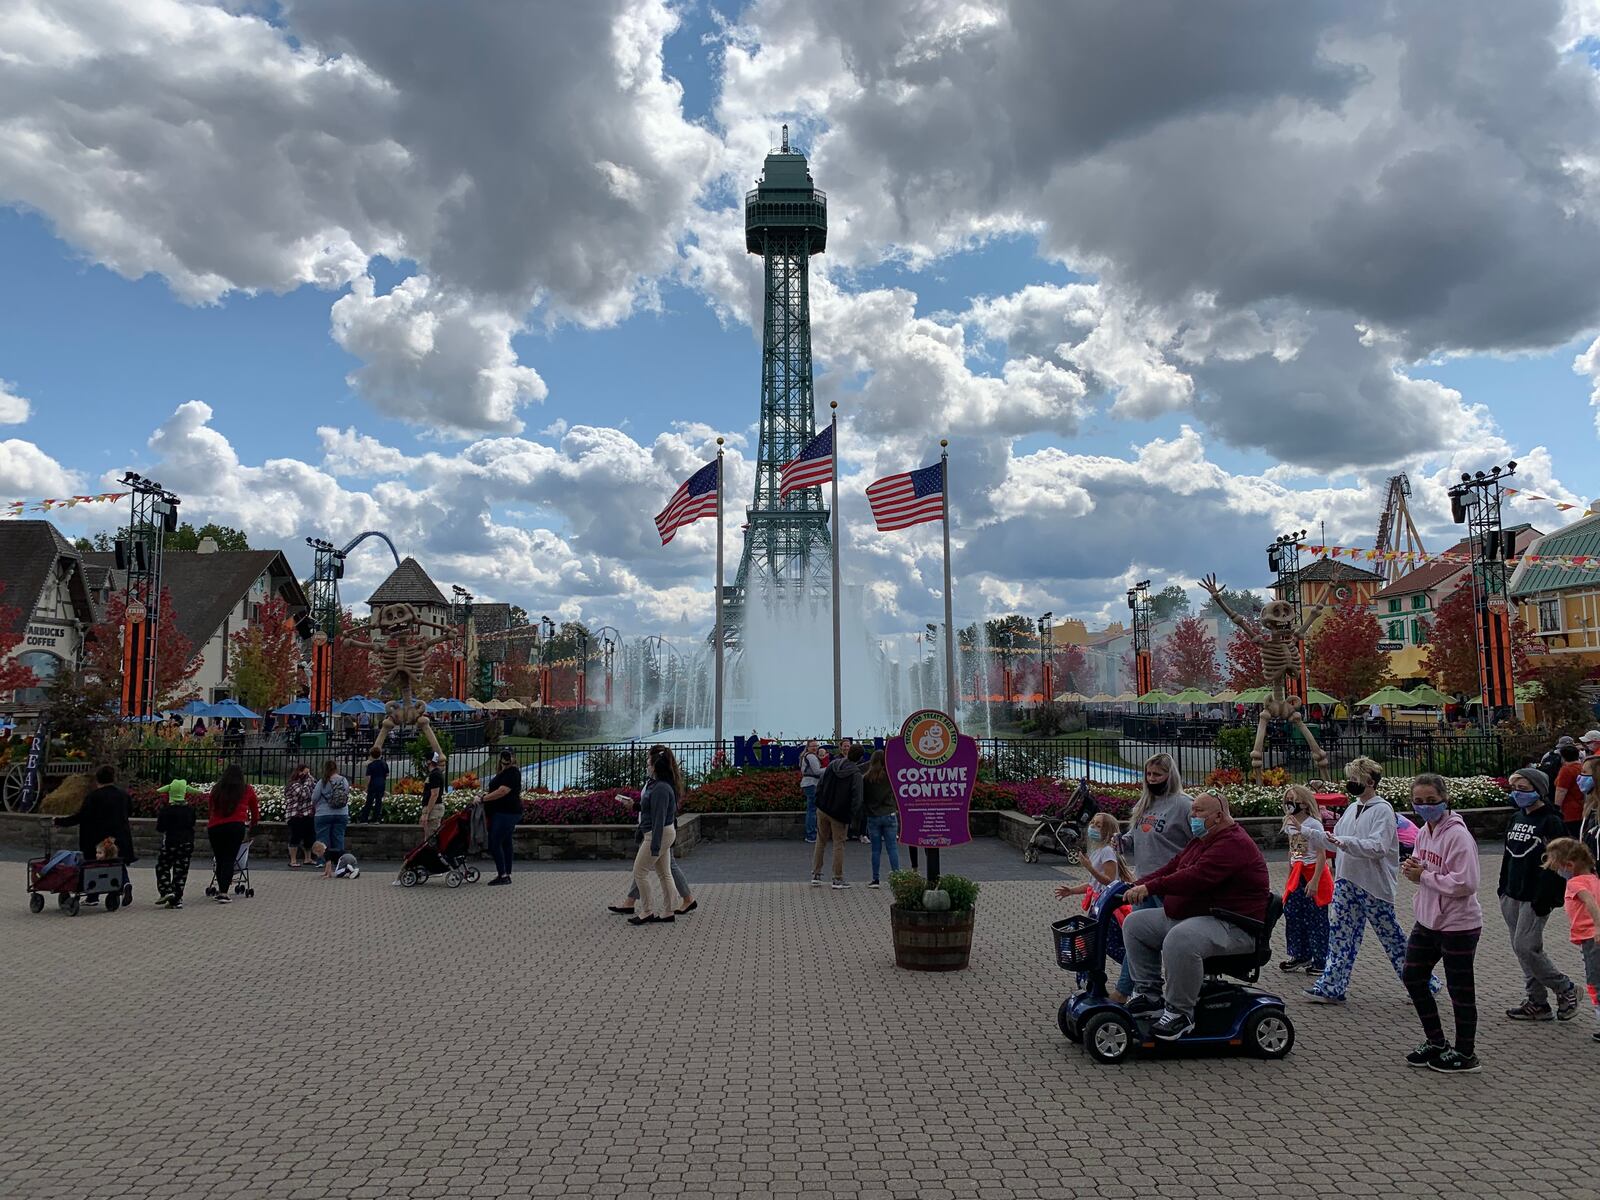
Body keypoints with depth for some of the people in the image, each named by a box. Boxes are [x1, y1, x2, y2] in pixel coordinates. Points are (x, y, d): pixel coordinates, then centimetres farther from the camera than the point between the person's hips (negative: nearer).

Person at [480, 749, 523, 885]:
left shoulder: (512, 772, -14)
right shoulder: (503, 772, 17)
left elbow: (503, 791, -23)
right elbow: (499, 789, 29)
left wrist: (484, 798, -18)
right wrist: (488, 794, 10)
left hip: (506, 813, -10)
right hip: (505, 813, 10)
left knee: (494, 843, -10)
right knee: (506, 843, 12)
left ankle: (502, 875, -8)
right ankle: (506, 875, 16)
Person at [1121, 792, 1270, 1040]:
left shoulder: (1234, 843, -18)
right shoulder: (1201, 841, 17)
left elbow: (1196, 877, -31)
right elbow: (1172, 869, 16)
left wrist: (1150, 887, -34)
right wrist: (1138, 884, 1)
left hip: (1231, 927, -11)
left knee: (1180, 939, -39)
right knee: (1134, 924, 6)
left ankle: (1180, 1012, -22)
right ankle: (1148, 992, 9)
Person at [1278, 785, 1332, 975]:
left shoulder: (1314, 824, -15)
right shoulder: (1289, 824, 8)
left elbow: (1322, 855, -17)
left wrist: (1315, 881, -22)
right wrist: (1289, 878, 19)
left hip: (1314, 873, -7)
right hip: (1297, 874, 7)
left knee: (1316, 918, -1)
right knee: (1291, 913, 7)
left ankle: (1320, 961, 9)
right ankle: (1300, 955, 20)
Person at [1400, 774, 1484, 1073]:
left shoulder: (1457, 835, -20)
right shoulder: (1424, 832, 5)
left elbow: (1464, 883, -26)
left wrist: (1423, 875, -20)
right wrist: (1412, 868, -4)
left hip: (1458, 925, -9)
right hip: (1428, 920, 9)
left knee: (1459, 989, 6)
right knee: (1412, 977, 16)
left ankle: (1465, 1053, 23)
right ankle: (1435, 1041, 32)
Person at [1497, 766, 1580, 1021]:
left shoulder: (1551, 822, -12)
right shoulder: (1516, 818, 13)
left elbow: (1553, 865, -16)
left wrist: (1543, 899, -19)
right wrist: (1503, 887, 16)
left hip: (1535, 898, -8)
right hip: (1512, 896, 8)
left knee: (1526, 948, -9)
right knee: (1520, 948, 10)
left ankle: (1565, 989, 12)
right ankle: (1538, 1003, 19)